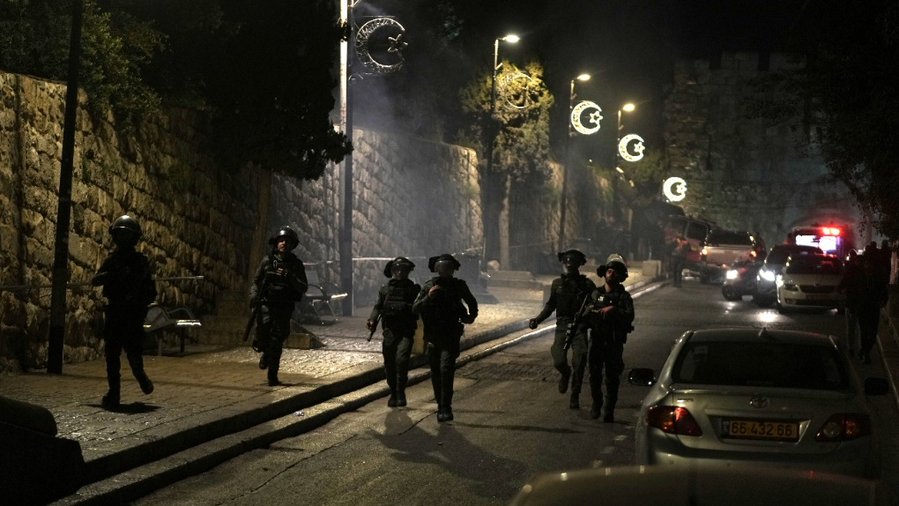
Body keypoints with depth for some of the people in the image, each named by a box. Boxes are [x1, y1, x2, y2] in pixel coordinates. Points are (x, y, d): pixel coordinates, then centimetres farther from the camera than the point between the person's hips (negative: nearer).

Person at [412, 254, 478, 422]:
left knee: (446, 369, -18)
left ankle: (446, 408, -19)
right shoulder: (428, 286, 2)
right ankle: (441, 406, 24)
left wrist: (471, 317, 12)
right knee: (435, 373, 9)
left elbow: (472, 302, 23)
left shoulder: (458, 285, 3)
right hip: (432, 337, 2)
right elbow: (415, 308, -7)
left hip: (451, 337, -2)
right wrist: (428, 297, -19)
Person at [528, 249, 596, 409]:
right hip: (562, 326, 2)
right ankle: (565, 374, 24)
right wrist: (537, 319, 9)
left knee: (579, 363, -9)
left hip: (579, 327, -2)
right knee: (558, 361, -13)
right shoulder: (557, 283, 11)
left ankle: (575, 396, 7)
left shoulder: (586, 285, 3)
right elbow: (550, 305, 20)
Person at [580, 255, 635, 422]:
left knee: (612, 378, -1)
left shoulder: (624, 296, 2)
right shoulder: (595, 294, 10)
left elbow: (629, 316, -14)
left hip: (614, 343, -2)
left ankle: (609, 411, 5)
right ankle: (596, 403, 25)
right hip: (596, 340, 2)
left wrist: (613, 310, -25)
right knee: (594, 374, 5)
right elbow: (585, 315, 14)